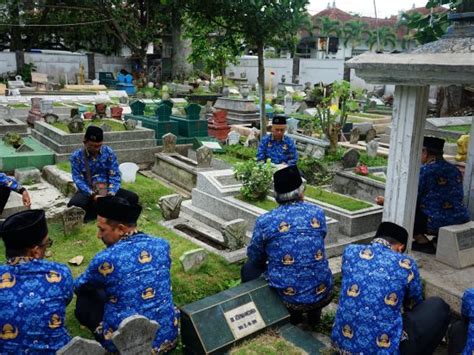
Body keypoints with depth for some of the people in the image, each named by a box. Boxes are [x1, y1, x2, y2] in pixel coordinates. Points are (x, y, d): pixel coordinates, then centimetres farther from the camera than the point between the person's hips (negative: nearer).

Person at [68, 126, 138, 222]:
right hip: (88, 191, -2)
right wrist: (93, 195, -27)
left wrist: (111, 194, -21)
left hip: (107, 189, 2)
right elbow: (78, 179, -12)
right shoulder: (76, 156, -6)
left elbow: (115, 175, -5)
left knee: (133, 197, -19)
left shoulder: (108, 152, -2)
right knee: (74, 203, -35)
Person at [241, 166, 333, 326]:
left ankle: (292, 315, 21)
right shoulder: (317, 213, -1)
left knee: (249, 269, 22)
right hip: (323, 296, 4)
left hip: (288, 299, -3)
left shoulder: (265, 221, -10)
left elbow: (254, 257, 6)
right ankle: (313, 314, 24)